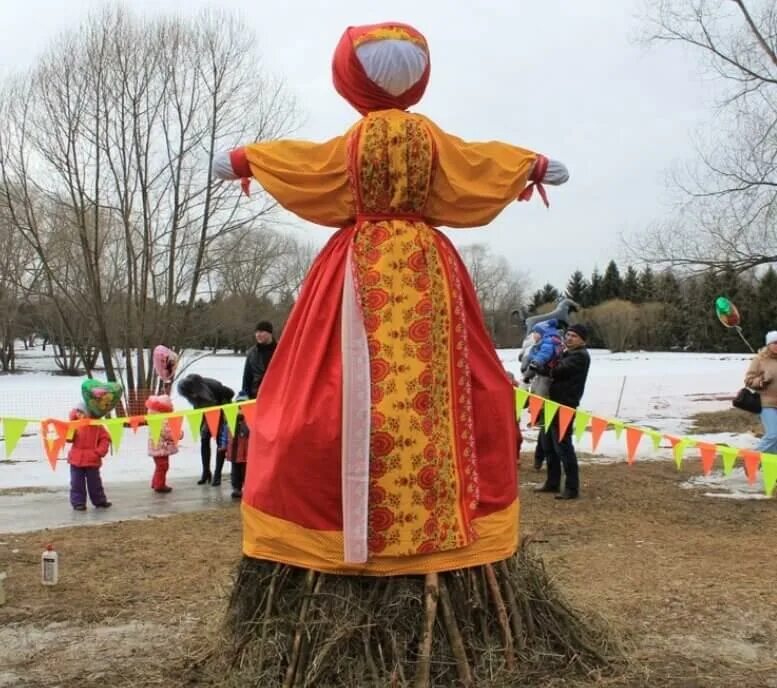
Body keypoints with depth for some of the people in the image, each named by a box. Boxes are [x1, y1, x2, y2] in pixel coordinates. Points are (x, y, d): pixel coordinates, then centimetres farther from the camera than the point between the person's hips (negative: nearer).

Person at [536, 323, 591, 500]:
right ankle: (553, 482, 25)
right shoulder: (568, 353, 23)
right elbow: (556, 372, 18)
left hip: (565, 406, -10)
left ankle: (572, 488, -5)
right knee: (549, 444, 15)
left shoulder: (580, 356, -11)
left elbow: (558, 371, -20)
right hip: (555, 403, 10)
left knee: (563, 446, -10)